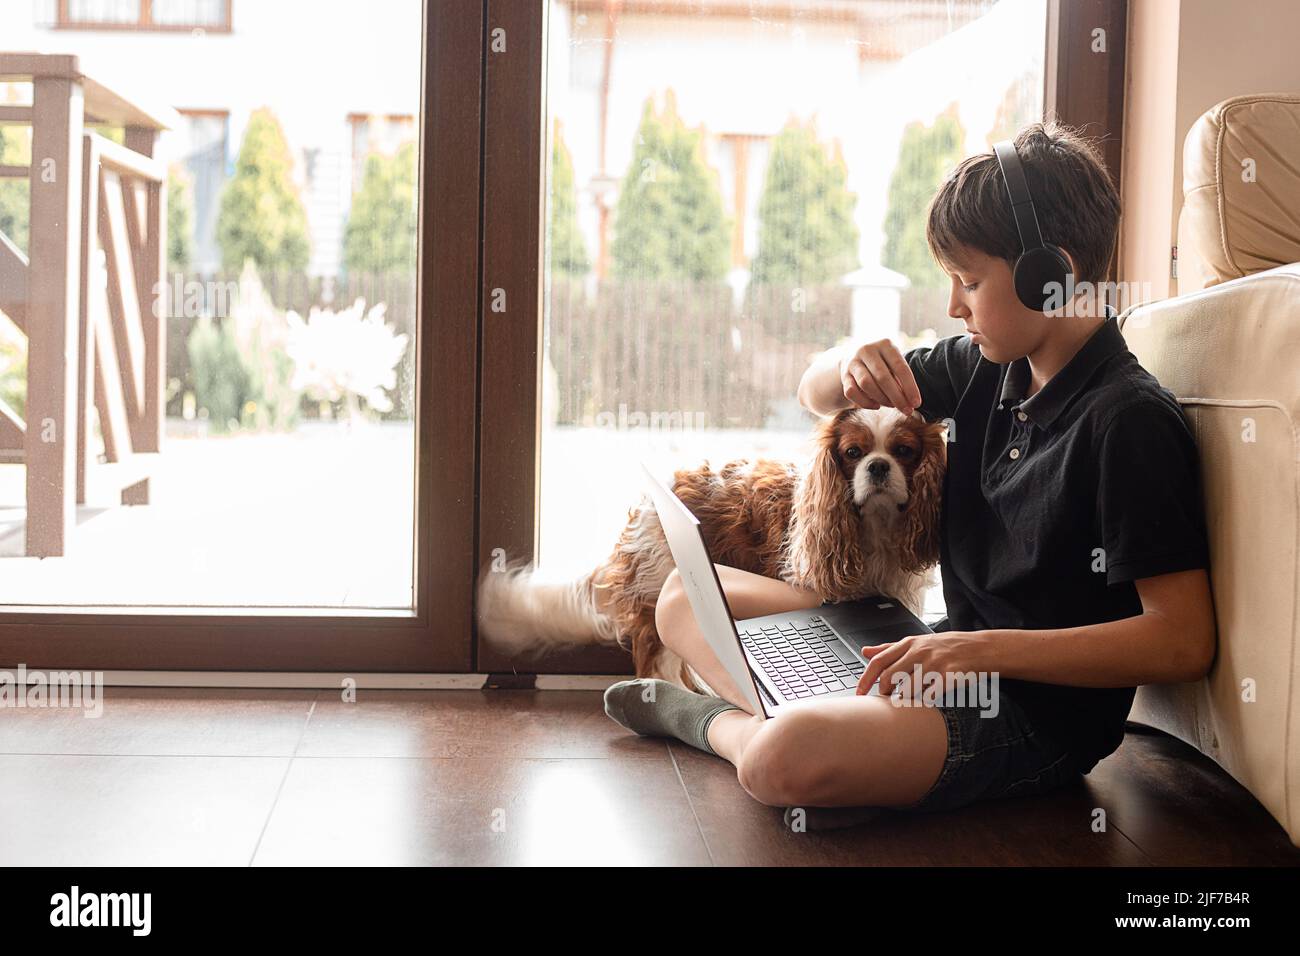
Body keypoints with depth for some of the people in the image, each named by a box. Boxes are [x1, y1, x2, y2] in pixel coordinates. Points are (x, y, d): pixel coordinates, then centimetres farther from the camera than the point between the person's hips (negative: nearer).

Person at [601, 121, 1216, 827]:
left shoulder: (1130, 420, -19)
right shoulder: (990, 368, 6)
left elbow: (1184, 641, -23)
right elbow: (816, 395, 18)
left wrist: (988, 649, -28)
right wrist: (851, 365, -7)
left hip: (1036, 712, -8)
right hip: (949, 649, 9)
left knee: (785, 759, -34)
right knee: (686, 596, 12)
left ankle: (709, 716, -2)